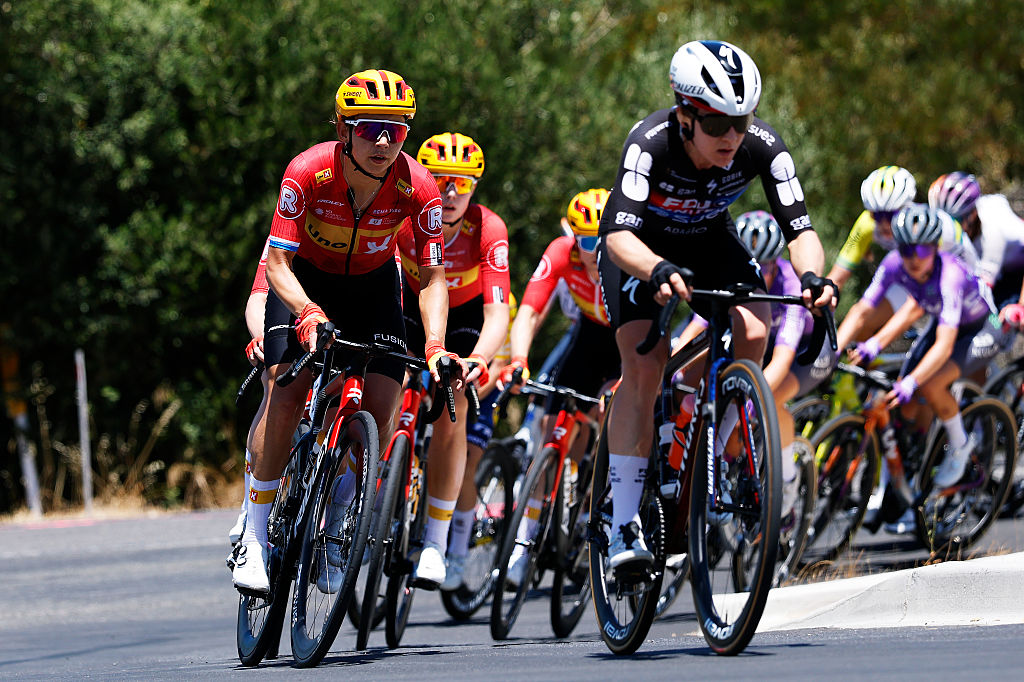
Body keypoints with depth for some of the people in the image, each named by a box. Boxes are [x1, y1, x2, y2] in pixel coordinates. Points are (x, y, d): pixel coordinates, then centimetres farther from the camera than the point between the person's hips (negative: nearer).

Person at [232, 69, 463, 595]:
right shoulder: (308, 172, -31)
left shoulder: (417, 187, -27)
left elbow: (432, 277, -19)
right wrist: (308, 313, -47)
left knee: (382, 408, -14)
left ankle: (336, 520, 8)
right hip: (306, 280, -2)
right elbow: (278, 263, -28)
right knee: (285, 395, -20)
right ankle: (255, 535, -9)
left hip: (372, 285, 2)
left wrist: (435, 346, -34)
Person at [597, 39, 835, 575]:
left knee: (753, 333, -23)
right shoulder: (649, 144, -37)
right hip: (640, 247, -3)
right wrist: (659, 272, -67)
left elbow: (800, 229, -29)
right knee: (644, 366, -22)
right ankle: (624, 528, -18)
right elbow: (619, 234, -46)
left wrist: (813, 275, -51)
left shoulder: (762, 146, -28)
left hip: (709, 240, 3)